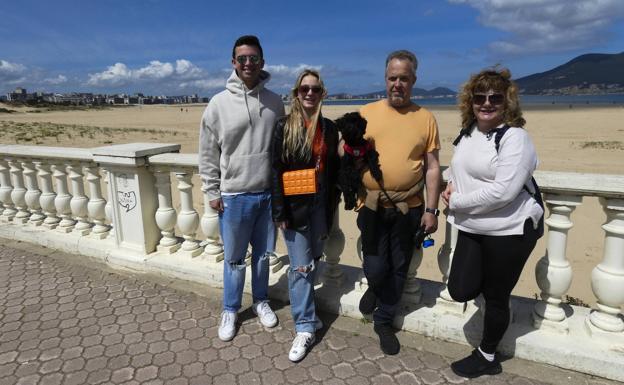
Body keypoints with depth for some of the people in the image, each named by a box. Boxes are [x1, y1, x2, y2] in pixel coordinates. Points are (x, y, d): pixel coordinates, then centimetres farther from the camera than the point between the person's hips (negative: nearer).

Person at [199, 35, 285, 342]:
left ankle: (261, 301, 37)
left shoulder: (274, 102, 3)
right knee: (234, 259, 9)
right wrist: (212, 192, -3)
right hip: (234, 196, -2)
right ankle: (230, 310, 29)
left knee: (263, 254, 16)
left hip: (269, 193, 3)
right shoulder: (219, 103, -6)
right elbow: (207, 153, -2)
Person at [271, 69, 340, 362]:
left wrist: (332, 205, 7)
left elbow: (334, 170, 11)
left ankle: (304, 311, 37)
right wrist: (280, 212, -12)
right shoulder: (284, 127, -5)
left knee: (313, 261, 15)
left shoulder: (329, 128, 7)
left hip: (320, 206, 4)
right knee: (301, 266, -1)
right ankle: (305, 327, 9)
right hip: (295, 206, -4)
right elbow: (276, 172, -8)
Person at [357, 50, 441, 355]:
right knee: (376, 268, 1)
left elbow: (432, 167, 2)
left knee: (397, 270, 12)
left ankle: (384, 321, 34)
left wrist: (431, 209, -2)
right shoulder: (367, 113, 1)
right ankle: (374, 287, 39)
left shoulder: (425, 118, 1)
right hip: (373, 206, -1)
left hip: (409, 209, 1)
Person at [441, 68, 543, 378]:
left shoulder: (515, 137, -16)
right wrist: (451, 186, 1)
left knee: (496, 297, 10)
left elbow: (503, 191, -26)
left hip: (509, 231, -6)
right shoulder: (467, 132, 7)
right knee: (460, 291, 4)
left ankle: (487, 357, 32)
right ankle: (486, 278, 38)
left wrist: (457, 201, -17)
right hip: (471, 229, 7)